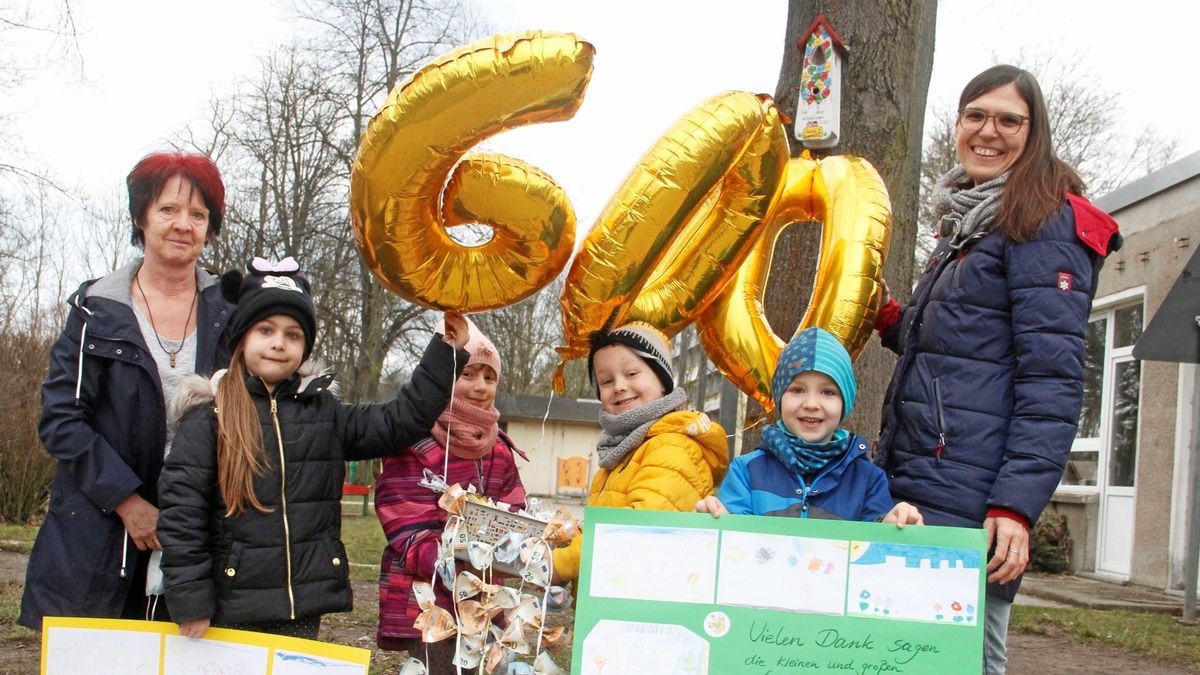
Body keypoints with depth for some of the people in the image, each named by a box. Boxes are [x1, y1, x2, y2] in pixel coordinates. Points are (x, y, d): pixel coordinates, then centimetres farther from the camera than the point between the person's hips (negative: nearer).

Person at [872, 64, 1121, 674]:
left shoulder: (1042, 224, -5)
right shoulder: (965, 226, 22)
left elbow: (1052, 382, -13)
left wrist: (1017, 507, -20)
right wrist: (890, 319, 13)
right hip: (913, 489, 9)